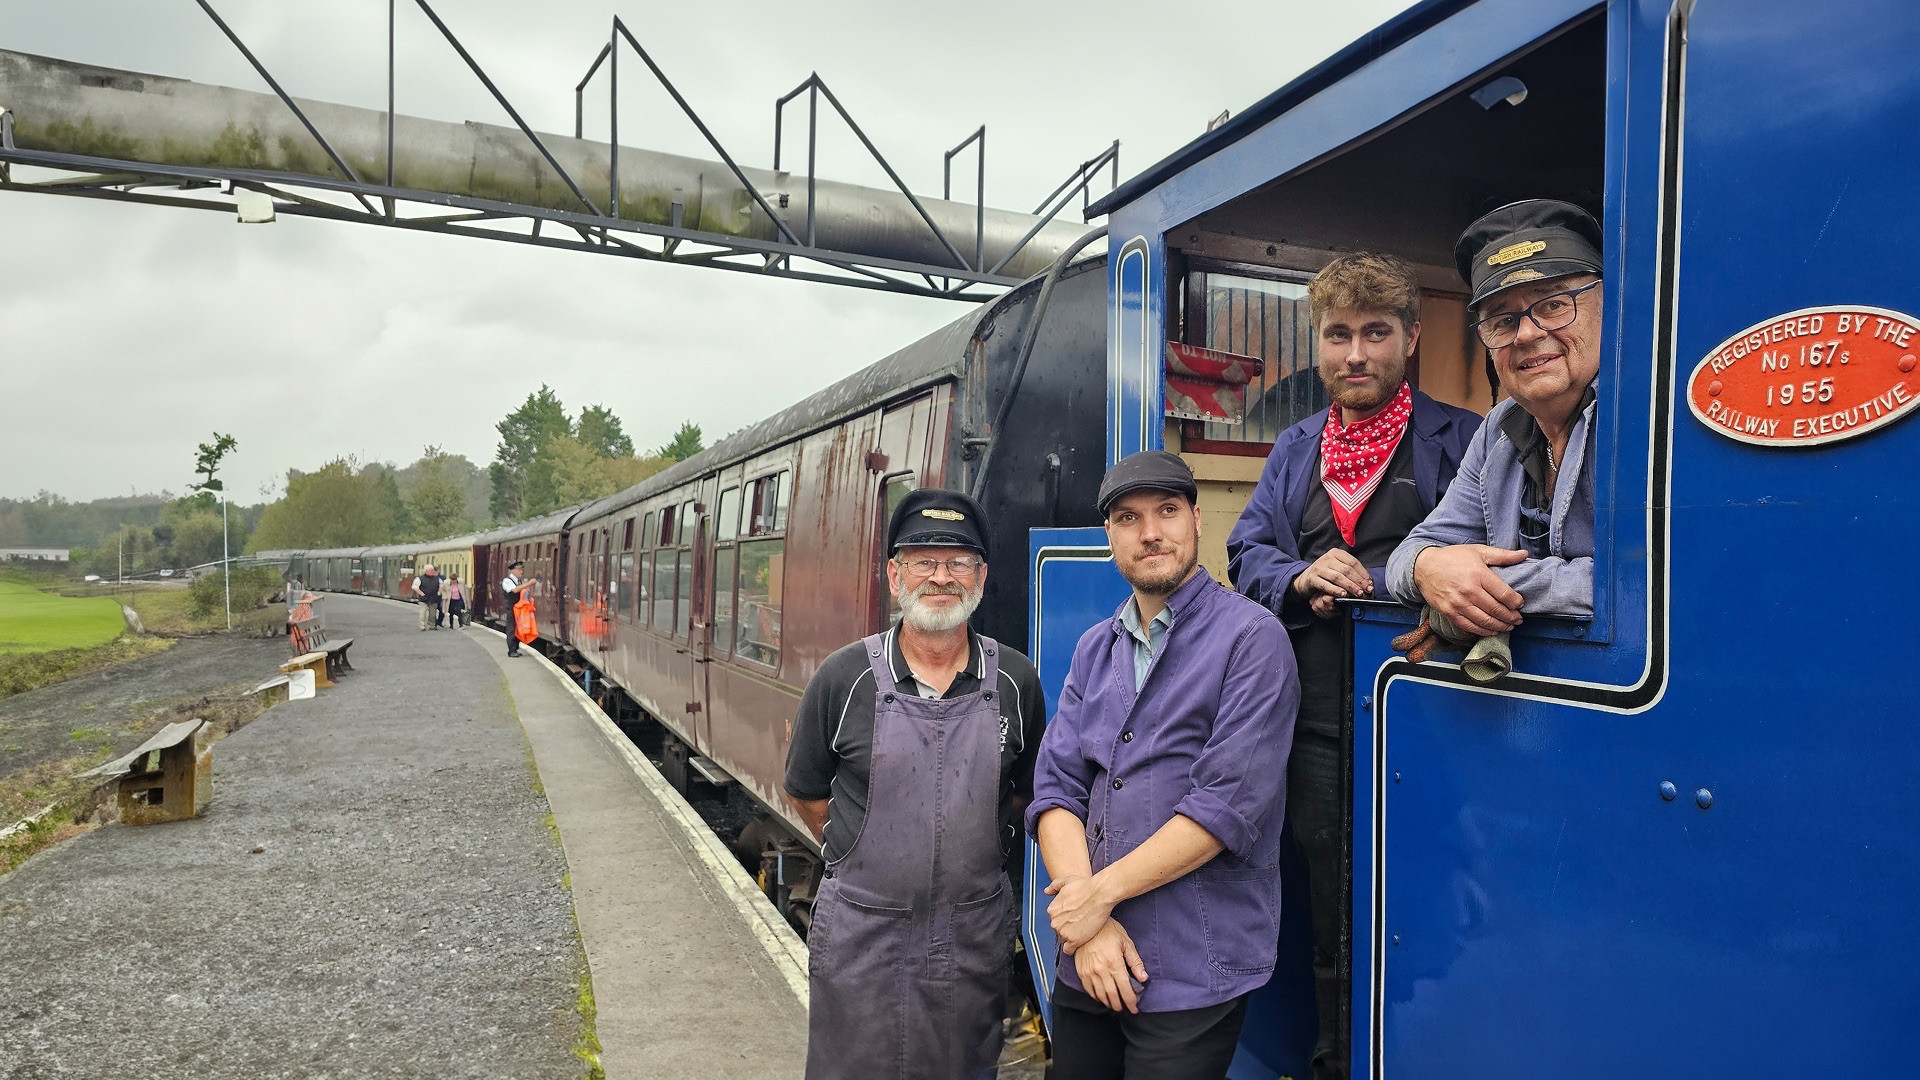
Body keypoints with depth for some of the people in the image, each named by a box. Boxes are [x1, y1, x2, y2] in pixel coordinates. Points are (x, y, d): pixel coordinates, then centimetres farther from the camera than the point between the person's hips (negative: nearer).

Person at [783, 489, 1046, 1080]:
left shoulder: (1016, 682, -4)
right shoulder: (844, 677, -9)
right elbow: (806, 792, 4)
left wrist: (973, 851, 6)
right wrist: (865, 858, 3)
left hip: (975, 936, 2)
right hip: (861, 932, -1)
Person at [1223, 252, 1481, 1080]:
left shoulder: (1462, 441, -1)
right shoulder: (1294, 448, 14)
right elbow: (1247, 554, 9)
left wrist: (1369, 579, -19)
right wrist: (1303, 576, -10)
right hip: (1316, 728, 4)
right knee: (1331, 922, 18)